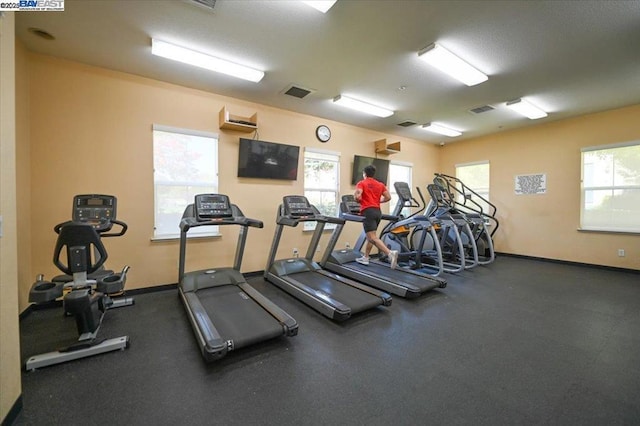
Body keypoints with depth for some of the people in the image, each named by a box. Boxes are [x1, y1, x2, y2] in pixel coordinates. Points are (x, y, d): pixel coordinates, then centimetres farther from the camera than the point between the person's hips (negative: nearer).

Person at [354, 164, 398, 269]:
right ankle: (365, 258, 24)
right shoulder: (380, 184, 16)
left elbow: (357, 197, -15)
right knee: (370, 236, 16)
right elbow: (388, 197, 9)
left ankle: (390, 253, -27)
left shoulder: (361, 183, 0)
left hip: (368, 212, -7)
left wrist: (360, 201, 6)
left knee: (372, 238, -11)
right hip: (377, 211, 7)